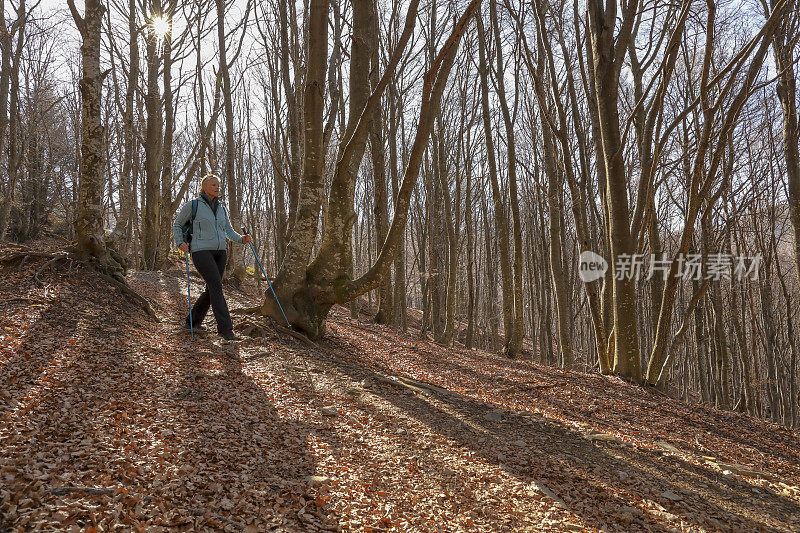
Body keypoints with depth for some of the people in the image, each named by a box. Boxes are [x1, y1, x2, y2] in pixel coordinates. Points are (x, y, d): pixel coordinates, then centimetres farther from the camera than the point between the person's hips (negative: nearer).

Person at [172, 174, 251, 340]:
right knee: (216, 286, -17)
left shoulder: (221, 208, 15)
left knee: (211, 290, 8)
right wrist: (180, 243, -5)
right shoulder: (192, 206, 0)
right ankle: (225, 328, -16)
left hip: (220, 252, 6)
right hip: (201, 252, -6)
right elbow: (177, 225, 10)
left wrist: (242, 239, -6)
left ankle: (192, 321, 26)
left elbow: (229, 231, 14)